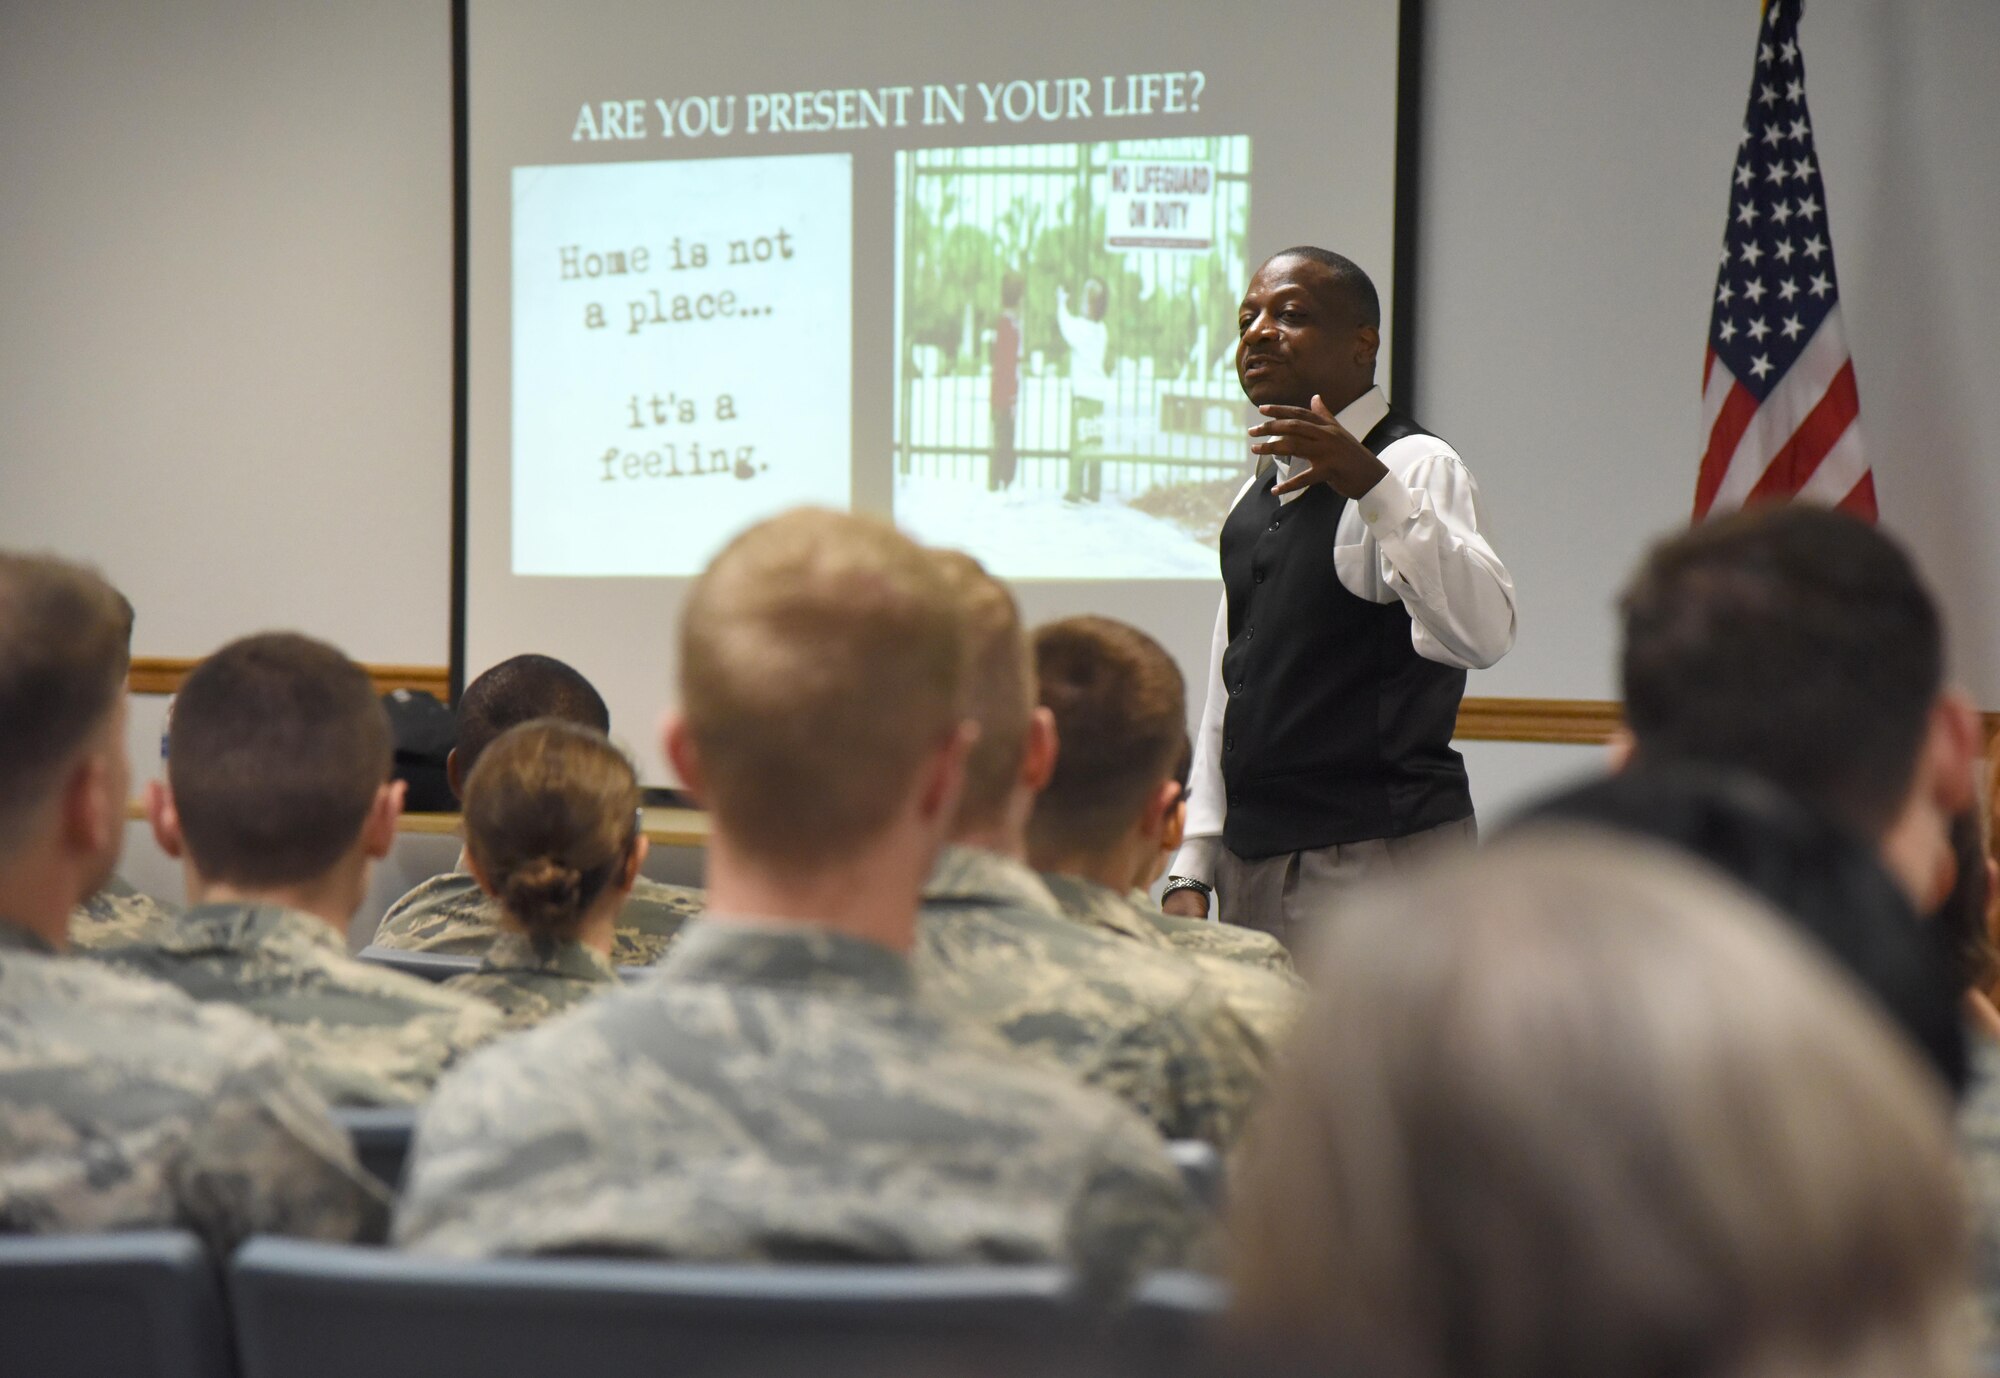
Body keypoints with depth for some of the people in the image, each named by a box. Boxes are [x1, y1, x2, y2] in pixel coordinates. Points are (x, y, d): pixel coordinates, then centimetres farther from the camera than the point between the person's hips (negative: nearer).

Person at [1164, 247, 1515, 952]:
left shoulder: (1418, 466, -7)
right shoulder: (1257, 500, 17)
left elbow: (1482, 634, -26)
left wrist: (1369, 483, -36)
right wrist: (1192, 871, 13)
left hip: (1382, 856, -7)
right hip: (1251, 865, 8)